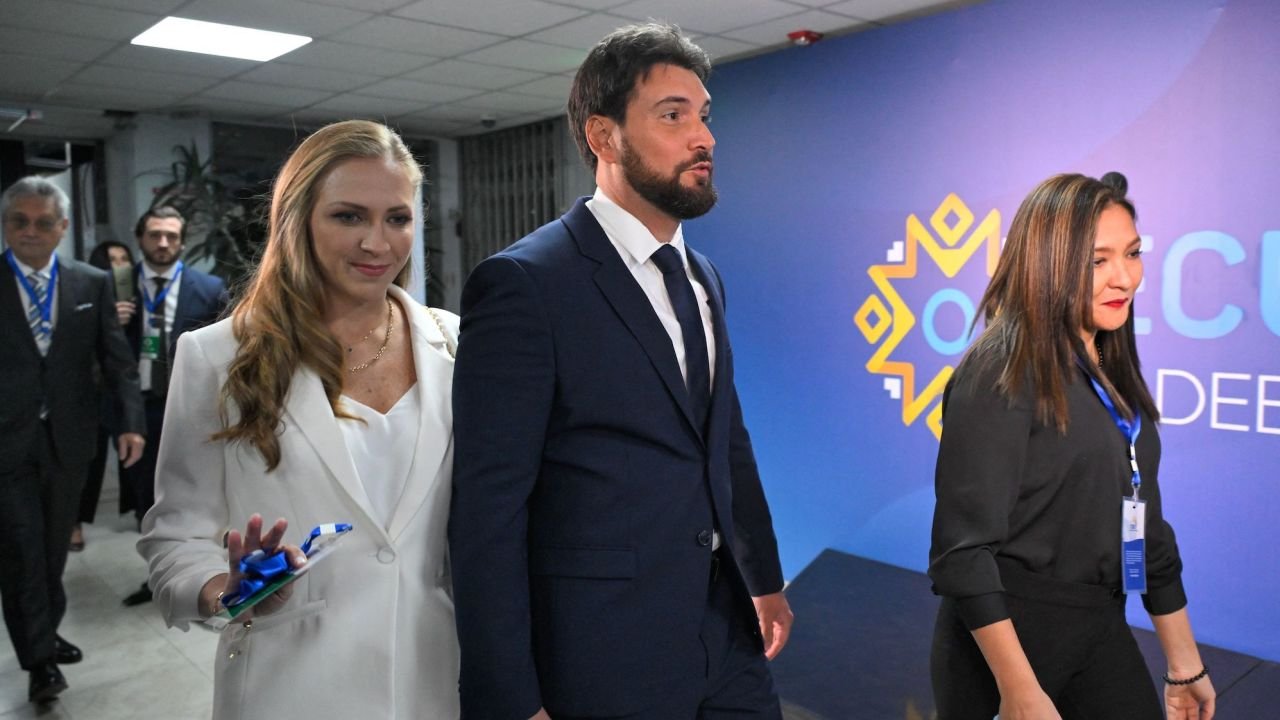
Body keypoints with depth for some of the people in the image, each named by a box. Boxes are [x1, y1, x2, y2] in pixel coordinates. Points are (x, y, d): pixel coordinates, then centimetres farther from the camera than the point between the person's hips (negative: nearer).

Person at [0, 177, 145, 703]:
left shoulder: (93, 284, 2)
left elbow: (117, 359, 1)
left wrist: (131, 421, -10)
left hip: (69, 438, 2)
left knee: (54, 547, 16)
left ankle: (47, 632, 33)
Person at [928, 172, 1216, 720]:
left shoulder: (1111, 370, 7)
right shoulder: (1002, 370, -18)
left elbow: (1145, 524, 14)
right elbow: (964, 547, -21)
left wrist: (1184, 662, 17)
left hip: (1103, 633, 7)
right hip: (1008, 638, -7)